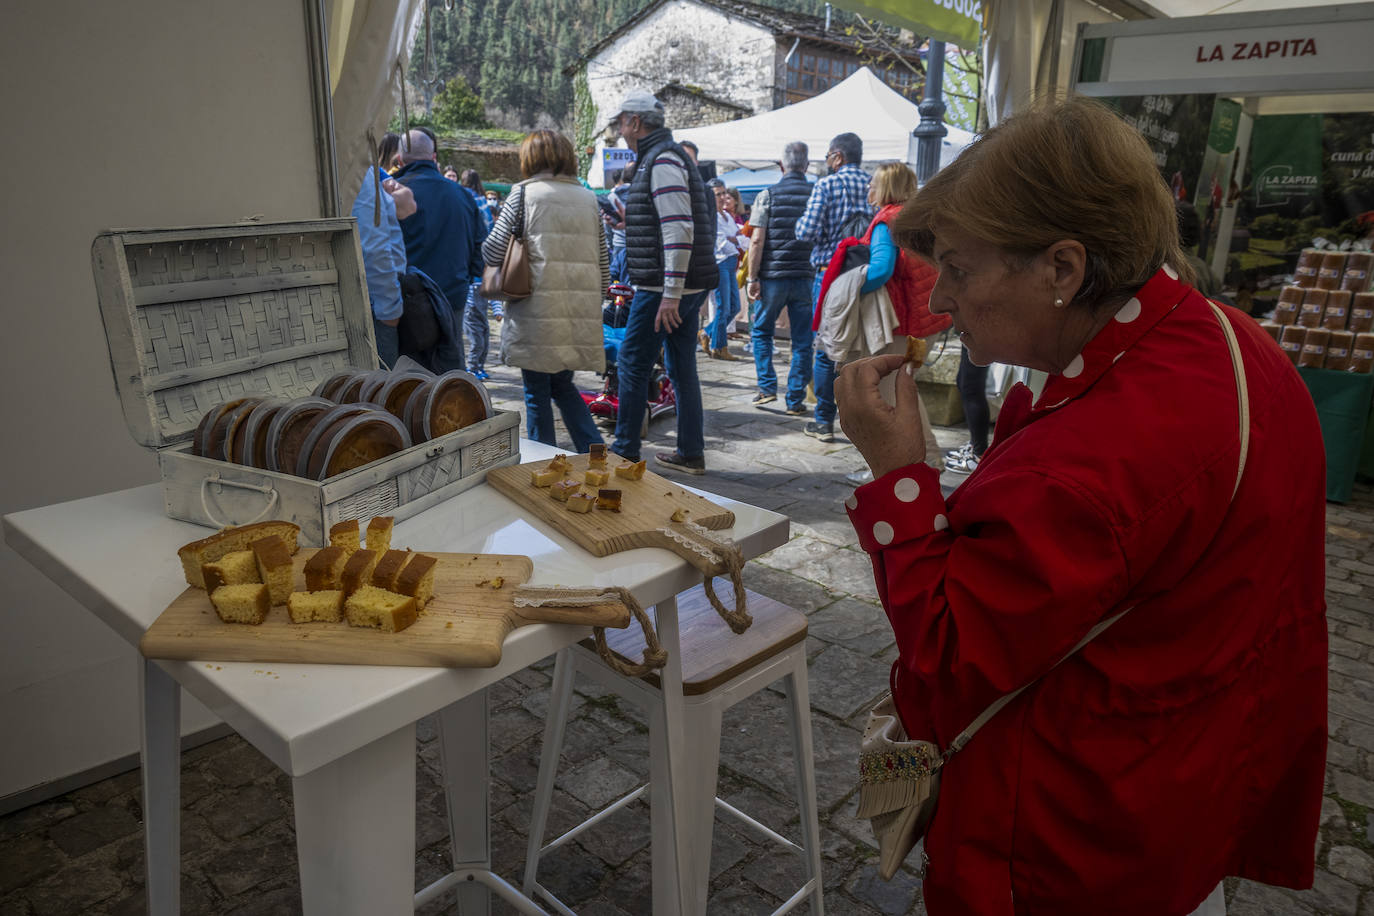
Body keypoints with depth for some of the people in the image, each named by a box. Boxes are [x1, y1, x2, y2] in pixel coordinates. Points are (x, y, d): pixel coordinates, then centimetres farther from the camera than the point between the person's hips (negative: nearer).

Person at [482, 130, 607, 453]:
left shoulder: (523, 193, -1)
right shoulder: (589, 199, 12)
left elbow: (493, 251, -3)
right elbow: (603, 266, 12)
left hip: (538, 311, -5)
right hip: (581, 315, 5)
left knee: (537, 392, 6)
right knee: (563, 384, 19)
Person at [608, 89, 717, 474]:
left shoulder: (662, 160, -13)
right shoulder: (668, 156, 20)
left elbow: (679, 229, -23)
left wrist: (670, 294, -26)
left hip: (664, 285, -10)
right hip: (689, 285, 10)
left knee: (632, 366, -2)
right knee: (682, 367, 11)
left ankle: (624, 453, 6)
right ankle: (691, 453, 17)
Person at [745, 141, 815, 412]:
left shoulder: (768, 195, -2)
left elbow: (758, 240, -7)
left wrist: (752, 278, -4)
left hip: (773, 276, -2)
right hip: (806, 277, 2)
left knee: (761, 331, 16)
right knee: (802, 341, 6)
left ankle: (767, 387, 10)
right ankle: (795, 400, 9)